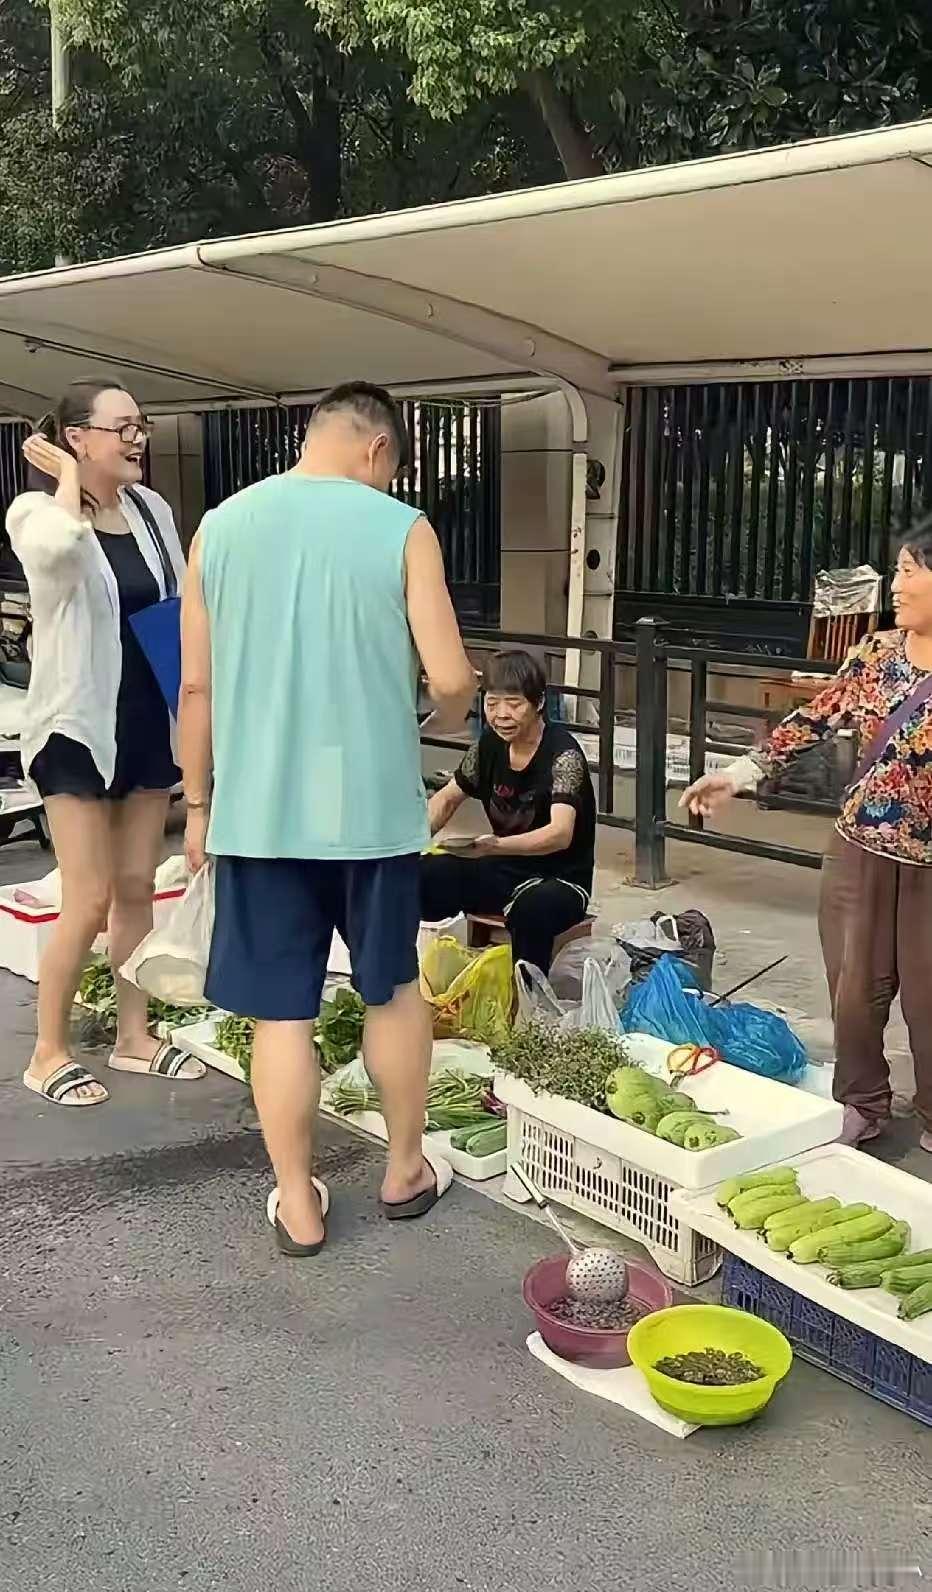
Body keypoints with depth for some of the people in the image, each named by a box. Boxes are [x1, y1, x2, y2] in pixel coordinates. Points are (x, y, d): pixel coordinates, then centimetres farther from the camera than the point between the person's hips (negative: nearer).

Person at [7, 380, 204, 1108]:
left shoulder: (153, 509, 5)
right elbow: (59, 545, -38)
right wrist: (69, 477, -19)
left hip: (149, 723, 6)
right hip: (79, 726, -5)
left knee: (137, 889, 13)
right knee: (89, 901, -4)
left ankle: (134, 1036, 26)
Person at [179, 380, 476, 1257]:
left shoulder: (220, 527, 3)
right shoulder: (402, 528, -5)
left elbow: (197, 686, 4)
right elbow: (452, 681, -10)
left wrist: (198, 803, 14)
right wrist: (441, 722, 13)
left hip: (258, 809, 1)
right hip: (372, 804, -1)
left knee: (280, 1012, 9)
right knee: (393, 988, 18)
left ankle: (298, 1205, 19)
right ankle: (405, 1170, 31)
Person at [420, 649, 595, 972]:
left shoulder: (562, 754, -20)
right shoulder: (490, 744, -1)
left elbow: (560, 834, -34)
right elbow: (447, 799, 12)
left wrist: (494, 845, -51)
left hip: (559, 880, -6)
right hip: (504, 868, 6)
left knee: (529, 908, -40)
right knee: (419, 878, -17)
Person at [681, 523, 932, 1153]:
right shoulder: (879, 651, 3)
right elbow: (819, 717, 4)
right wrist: (744, 770, -1)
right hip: (860, 848, 4)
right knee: (854, 987, 11)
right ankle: (862, 1103, 31)